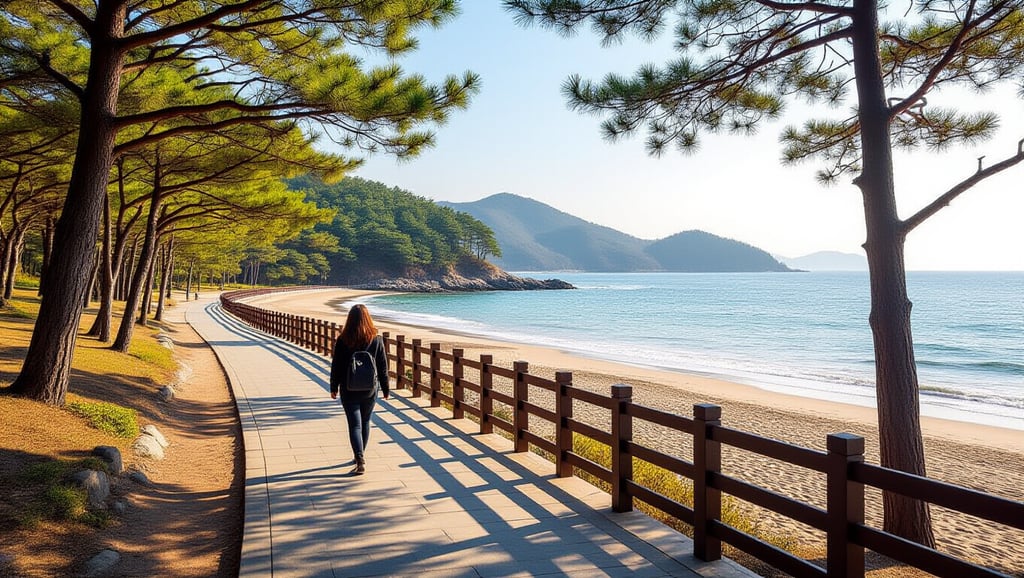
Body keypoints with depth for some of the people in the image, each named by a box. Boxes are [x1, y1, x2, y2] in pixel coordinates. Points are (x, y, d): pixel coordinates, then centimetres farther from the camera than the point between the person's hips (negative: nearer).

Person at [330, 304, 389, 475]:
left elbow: (336, 366, -3)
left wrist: (334, 387, 9)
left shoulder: (342, 341, -9)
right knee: (365, 422, 19)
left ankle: (360, 460, -13)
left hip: (349, 390, -2)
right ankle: (360, 454, 34)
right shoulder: (376, 340, -5)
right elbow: (383, 367, 0)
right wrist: (385, 389, 9)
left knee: (355, 424, 0)